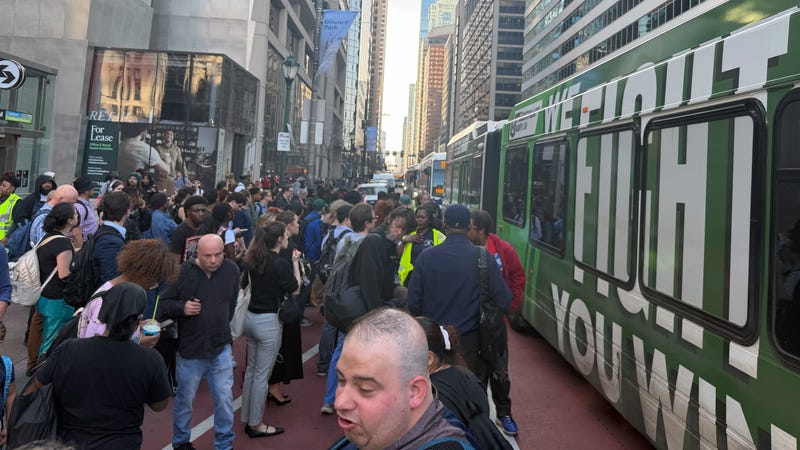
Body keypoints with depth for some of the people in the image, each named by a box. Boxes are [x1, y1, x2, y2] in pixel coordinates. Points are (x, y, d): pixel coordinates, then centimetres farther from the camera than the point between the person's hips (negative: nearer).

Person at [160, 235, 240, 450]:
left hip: (221, 348, 2)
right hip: (189, 348, -2)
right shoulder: (183, 272, -14)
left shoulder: (232, 270, -5)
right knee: (185, 399, 15)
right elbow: (164, 303, -5)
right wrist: (182, 307, -23)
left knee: (225, 399, 5)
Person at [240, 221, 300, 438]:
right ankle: (256, 425, 13)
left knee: (251, 370, 17)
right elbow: (295, 290, -5)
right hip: (268, 322, -8)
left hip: (250, 318, 8)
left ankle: (248, 419, 27)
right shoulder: (281, 264, -18)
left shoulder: (254, 259, 2)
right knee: (261, 375, 2)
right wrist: (295, 263, 1)